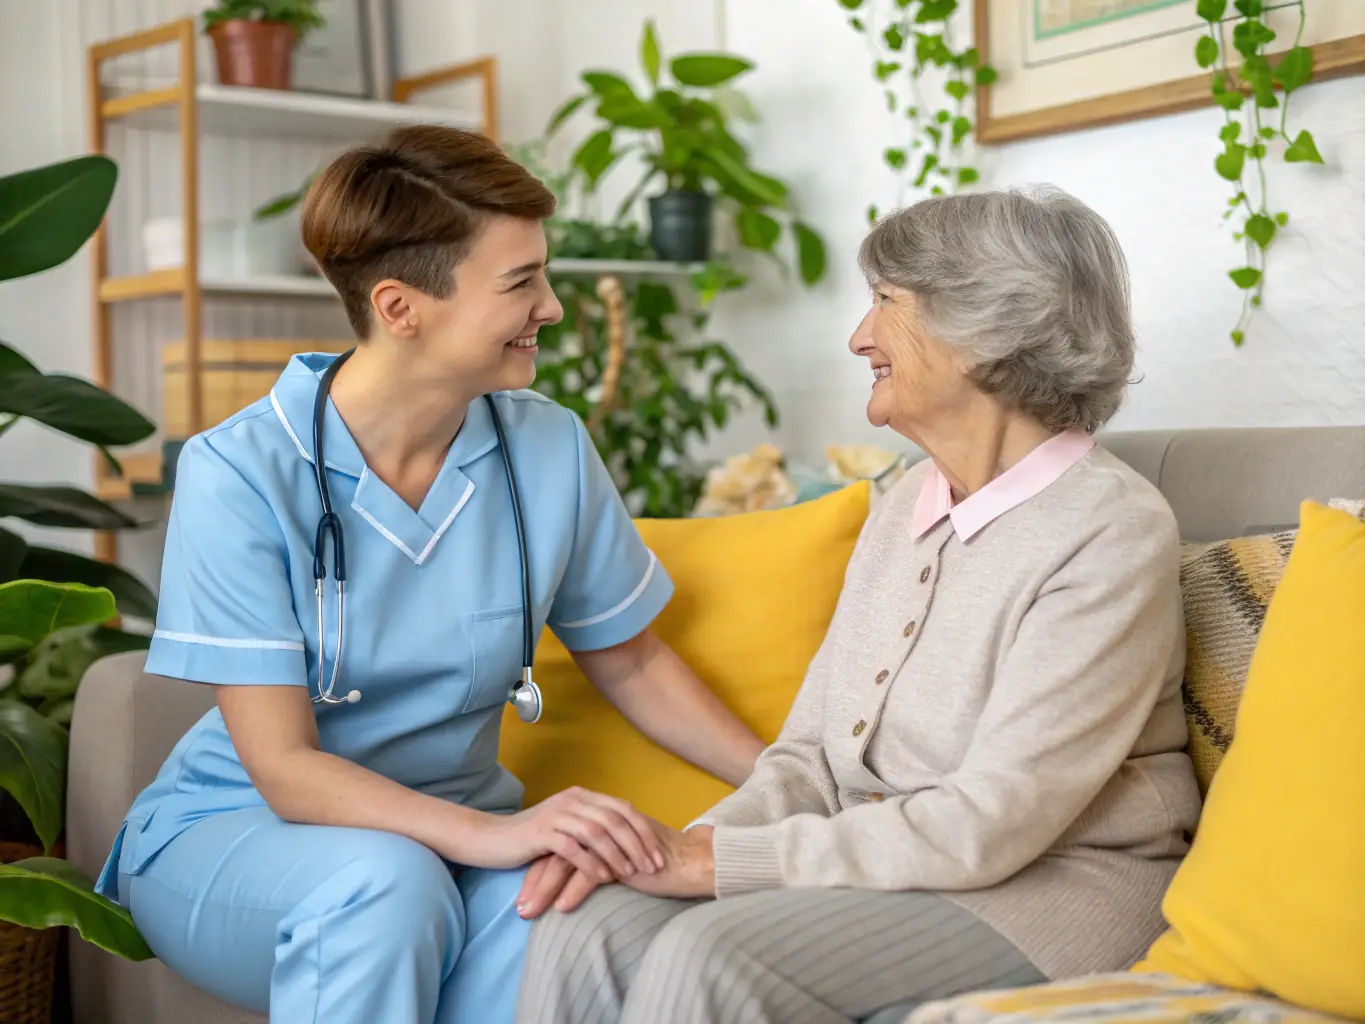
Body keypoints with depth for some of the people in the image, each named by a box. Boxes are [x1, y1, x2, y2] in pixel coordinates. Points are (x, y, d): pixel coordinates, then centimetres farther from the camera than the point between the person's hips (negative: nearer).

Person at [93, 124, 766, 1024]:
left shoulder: (550, 449, -5)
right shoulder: (239, 472, -17)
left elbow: (630, 661, 10)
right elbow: (285, 768, -21)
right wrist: (494, 834, -36)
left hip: (449, 830, 3)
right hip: (230, 837, -2)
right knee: (385, 882, -36)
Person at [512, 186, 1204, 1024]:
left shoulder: (1113, 533, -15)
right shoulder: (908, 506, 12)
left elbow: (987, 825, -20)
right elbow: (812, 756, 10)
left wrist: (727, 860, -19)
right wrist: (690, 845, -10)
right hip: (871, 858, 7)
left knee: (710, 954, -30)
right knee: (589, 927, -19)